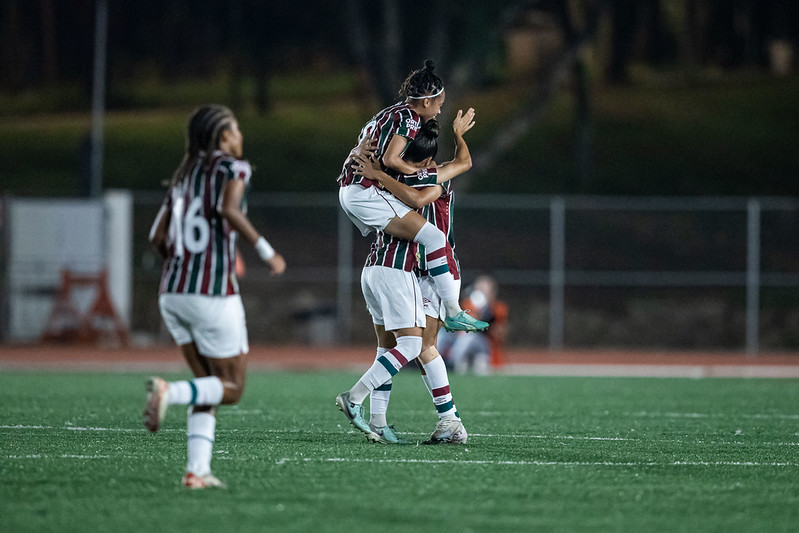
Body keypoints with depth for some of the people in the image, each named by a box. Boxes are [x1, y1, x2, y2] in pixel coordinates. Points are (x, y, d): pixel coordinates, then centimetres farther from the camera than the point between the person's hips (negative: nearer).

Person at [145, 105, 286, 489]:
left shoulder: (183, 176, 17)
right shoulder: (234, 167, -3)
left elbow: (158, 238, 13)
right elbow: (229, 210, -23)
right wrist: (267, 252, -15)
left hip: (172, 293, 7)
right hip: (213, 295, -7)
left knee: (209, 385, 15)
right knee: (232, 388, 4)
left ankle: (197, 470, 0)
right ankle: (169, 392, -23)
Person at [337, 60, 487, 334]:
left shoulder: (389, 113, 21)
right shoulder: (409, 118, -7)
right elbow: (390, 159, -19)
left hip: (348, 192, 10)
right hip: (367, 192, -10)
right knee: (434, 237, -14)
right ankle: (453, 313, -16)